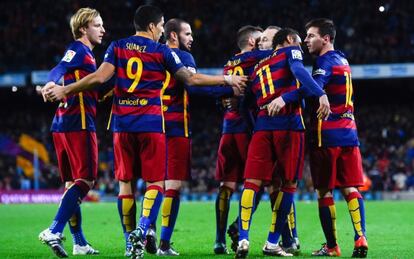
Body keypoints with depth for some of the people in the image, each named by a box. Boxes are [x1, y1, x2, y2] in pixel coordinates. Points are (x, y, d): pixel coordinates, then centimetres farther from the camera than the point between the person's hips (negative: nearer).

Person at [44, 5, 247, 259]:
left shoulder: (117, 47, 7)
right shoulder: (162, 51, 0)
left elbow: (100, 77, -4)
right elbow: (191, 78, 1)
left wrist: (65, 90, 3)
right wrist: (227, 79, 13)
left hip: (122, 123, 3)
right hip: (151, 123, -3)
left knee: (125, 182, 10)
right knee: (156, 183, 1)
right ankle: (142, 230, -21)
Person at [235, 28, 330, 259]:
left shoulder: (257, 67, 26)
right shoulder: (290, 51, 10)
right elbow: (298, 71, -12)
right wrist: (321, 94, -23)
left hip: (262, 125, 5)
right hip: (289, 124, -4)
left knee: (252, 183, -2)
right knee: (289, 184, 5)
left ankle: (243, 238, -19)